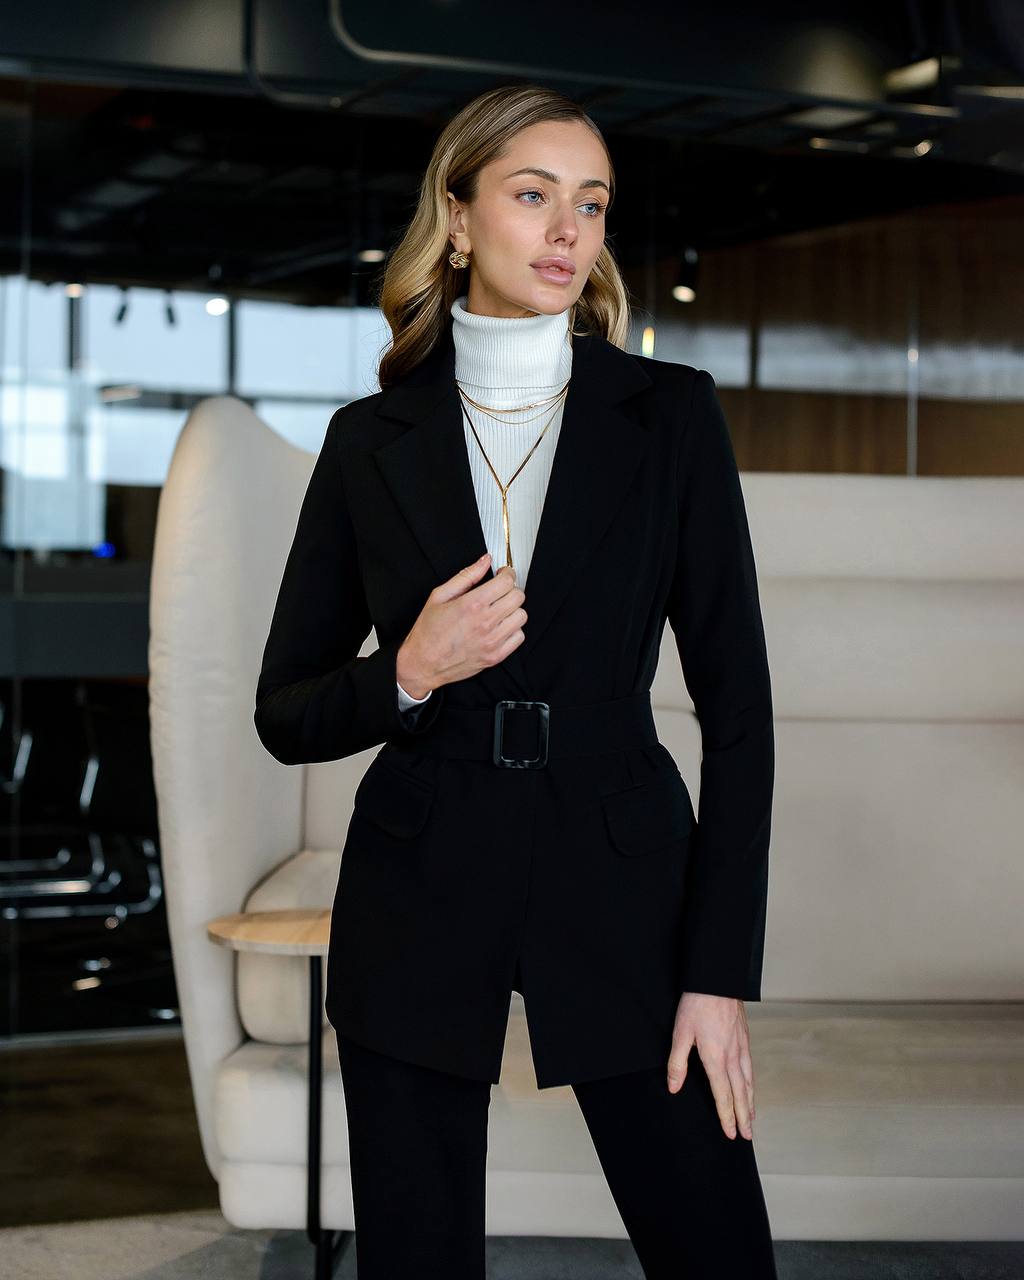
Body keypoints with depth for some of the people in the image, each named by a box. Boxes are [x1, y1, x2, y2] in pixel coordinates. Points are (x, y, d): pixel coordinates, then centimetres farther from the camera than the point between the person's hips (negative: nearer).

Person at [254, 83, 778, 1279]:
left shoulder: (670, 413, 0)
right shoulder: (372, 439, 3)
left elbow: (735, 698, -2)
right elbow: (284, 715, 6)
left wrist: (719, 972, -8)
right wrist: (408, 675, -15)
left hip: (620, 881, -1)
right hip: (418, 901, 1)